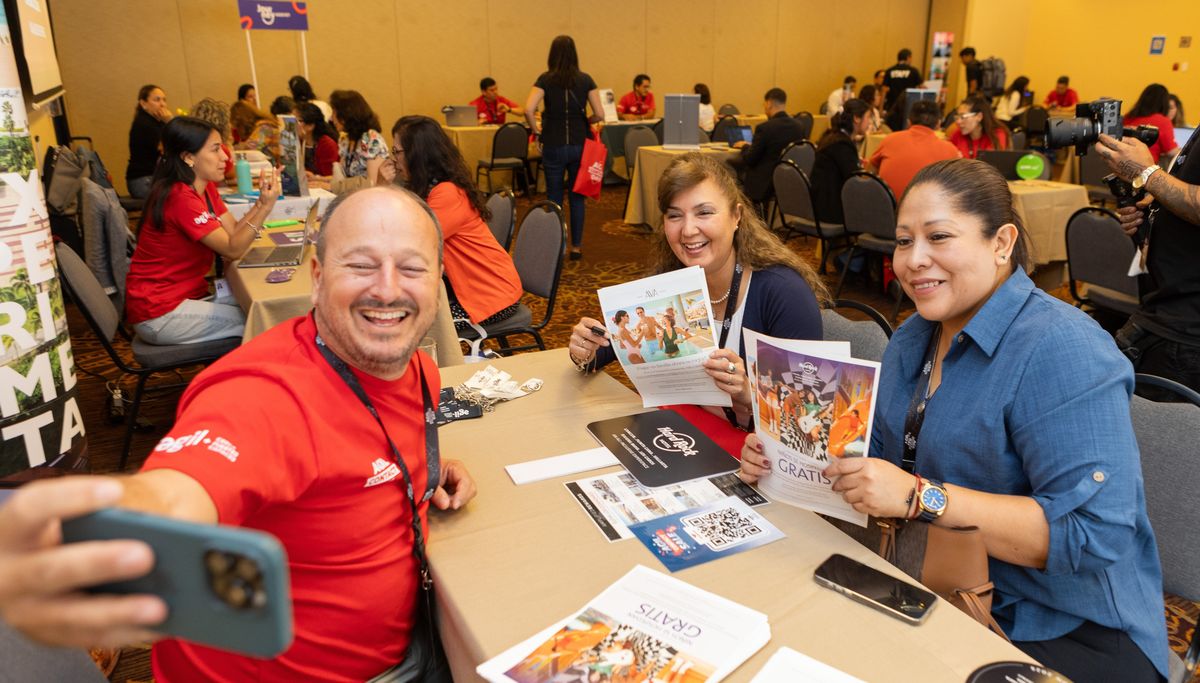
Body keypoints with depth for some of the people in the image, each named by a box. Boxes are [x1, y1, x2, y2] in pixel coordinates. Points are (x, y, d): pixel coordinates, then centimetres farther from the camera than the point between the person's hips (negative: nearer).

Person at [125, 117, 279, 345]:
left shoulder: (206, 188, 7)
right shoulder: (181, 198, -23)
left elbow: (233, 232, 1)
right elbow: (233, 249, -21)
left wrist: (262, 201, -11)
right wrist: (265, 207, -29)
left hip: (188, 294, 9)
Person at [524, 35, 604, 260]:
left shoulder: (545, 79, -3)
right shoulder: (585, 80, 1)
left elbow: (528, 109, -15)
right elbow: (599, 115, -2)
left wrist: (536, 130, 1)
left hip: (553, 146, -1)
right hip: (579, 146, 1)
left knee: (554, 197, 8)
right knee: (577, 197, 10)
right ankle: (576, 246, 13)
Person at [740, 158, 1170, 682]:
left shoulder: (1062, 353, -21)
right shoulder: (913, 338, 5)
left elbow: (1095, 535, -26)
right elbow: (880, 450, 9)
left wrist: (921, 497, -33)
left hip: (1066, 634, -6)